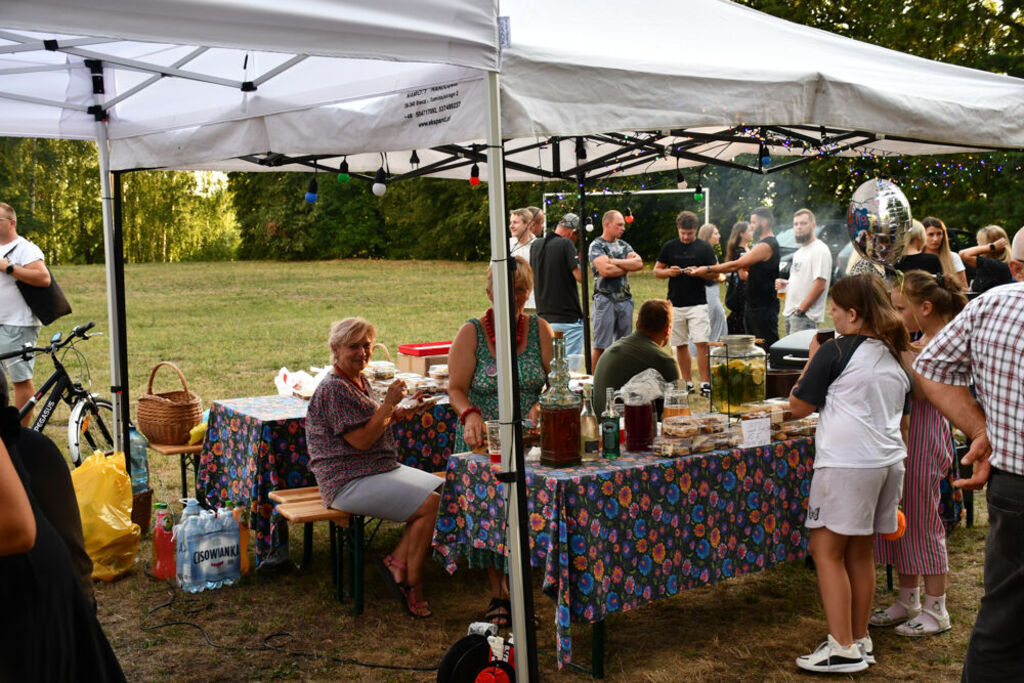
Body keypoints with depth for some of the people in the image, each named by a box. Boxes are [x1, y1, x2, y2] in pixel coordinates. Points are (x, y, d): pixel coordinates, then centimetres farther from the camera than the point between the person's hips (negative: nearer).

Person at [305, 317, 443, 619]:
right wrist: (388, 403, -16)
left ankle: (397, 562, -5)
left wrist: (397, 412, 8)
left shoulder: (360, 381, 16)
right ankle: (413, 586, -7)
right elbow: (361, 440, -19)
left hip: (382, 469, 10)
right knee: (431, 504, -20)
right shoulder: (333, 388, -15)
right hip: (349, 483, -10)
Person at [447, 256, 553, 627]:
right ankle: (498, 593, 17)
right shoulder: (471, 332, -2)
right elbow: (456, 389, -6)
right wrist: (470, 414, -26)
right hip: (483, 441, -1)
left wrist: (541, 406, -17)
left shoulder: (539, 329, 5)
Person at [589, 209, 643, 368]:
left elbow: (639, 263, 1)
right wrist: (628, 267, -2)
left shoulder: (623, 245, 16)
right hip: (605, 299, -6)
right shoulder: (596, 246, -4)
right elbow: (605, 270, -19)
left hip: (625, 299, 6)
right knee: (600, 346, -4)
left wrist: (614, 261, -9)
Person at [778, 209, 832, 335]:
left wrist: (800, 310, -18)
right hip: (790, 313, 9)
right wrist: (784, 284, 8)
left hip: (805, 316, -9)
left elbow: (820, 286, -18)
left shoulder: (820, 250, -11)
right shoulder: (799, 253, 20)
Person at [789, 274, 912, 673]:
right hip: (888, 461, 8)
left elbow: (799, 406, -5)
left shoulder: (837, 351, -8)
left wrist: (813, 359, 5)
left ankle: (842, 648, -4)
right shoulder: (895, 357, 15)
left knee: (827, 551, -2)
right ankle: (860, 640, 22)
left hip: (847, 463, -8)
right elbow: (903, 422, 21)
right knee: (860, 553, 15)